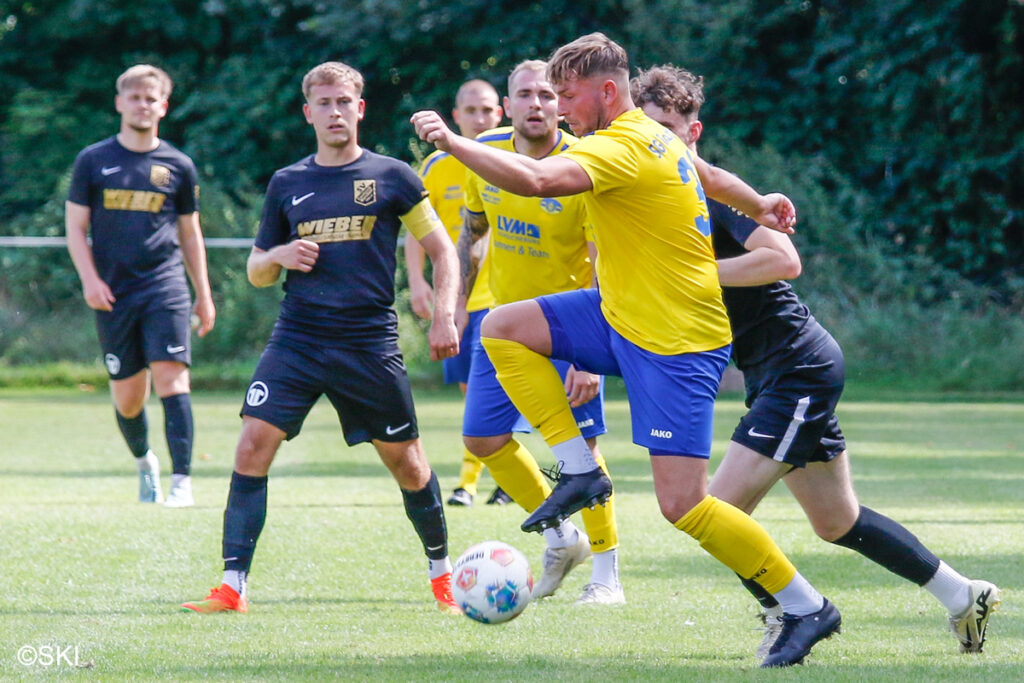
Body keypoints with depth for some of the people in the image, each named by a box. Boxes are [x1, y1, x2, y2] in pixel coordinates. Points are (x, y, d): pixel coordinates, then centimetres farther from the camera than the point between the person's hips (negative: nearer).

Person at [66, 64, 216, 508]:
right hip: (113, 292, 1)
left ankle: (181, 480, -19)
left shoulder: (177, 166, 8)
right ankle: (144, 462, 34)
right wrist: (89, 279, -6)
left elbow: (190, 233, 16)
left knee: (170, 376, -16)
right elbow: (75, 226, 7)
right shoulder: (93, 161, 6)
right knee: (127, 396, 5)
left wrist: (204, 295, 14)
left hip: (165, 288, -1)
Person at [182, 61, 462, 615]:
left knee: (406, 462, 5)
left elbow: (442, 251, 8)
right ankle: (232, 587, -11)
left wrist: (444, 315, -5)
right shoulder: (287, 184, 9)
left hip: (370, 343, -2)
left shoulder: (391, 177, 3)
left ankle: (441, 573, 27)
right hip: (296, 340, 2)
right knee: (253, 444, -13)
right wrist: (279, 256, -5)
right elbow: (257, 272, 17)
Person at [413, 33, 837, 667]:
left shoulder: (622, 150, -23)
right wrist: (758, 205, 41)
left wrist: (452, 140, -31)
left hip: (677, 341, -10)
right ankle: (581, 472, 5)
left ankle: (808, 608, 2)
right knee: (503, 329, 2)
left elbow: (535, 179, -37)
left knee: (684, 505, -11)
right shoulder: (655, 136, 7)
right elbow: (707, 174, 26)